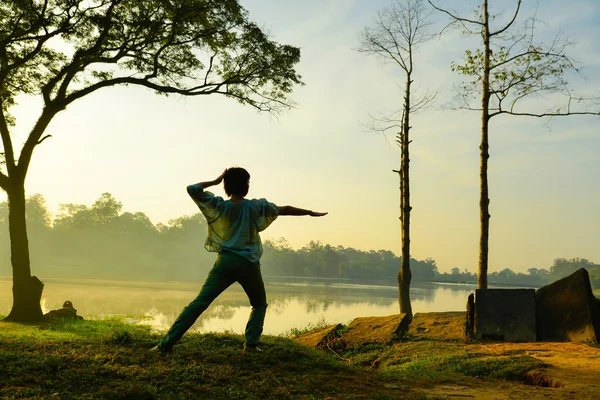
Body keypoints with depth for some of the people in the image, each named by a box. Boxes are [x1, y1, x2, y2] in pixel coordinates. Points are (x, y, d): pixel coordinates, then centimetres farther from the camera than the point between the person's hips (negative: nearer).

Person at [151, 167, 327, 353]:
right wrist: (310, 212, 20)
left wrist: (215, 181, 7)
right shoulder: (256, 206, 0)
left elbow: (192, 189, -1)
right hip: (248, 264, -1)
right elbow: (285, 209, 8)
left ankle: (167, 342, -3)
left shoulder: (219, 205, 0)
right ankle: (251, 343, 4)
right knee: (260, 304, 21)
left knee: (200, 302, 1)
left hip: (225, 261, 1)